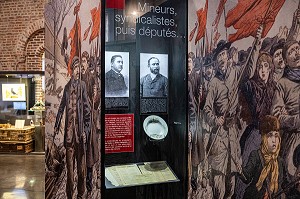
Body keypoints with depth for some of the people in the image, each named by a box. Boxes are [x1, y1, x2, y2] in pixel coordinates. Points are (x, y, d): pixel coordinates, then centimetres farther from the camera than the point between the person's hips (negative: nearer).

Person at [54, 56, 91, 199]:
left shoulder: (82, 85, 0)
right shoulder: (67, 87, 12)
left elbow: (87, 109, -4)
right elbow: (61, 108, 17)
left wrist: (86, 130, -9)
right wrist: (57, 125, 12)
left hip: (79, 131, -3)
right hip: (69, 131, 3)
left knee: (81, 166, 5)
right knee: (69, 166, 9)